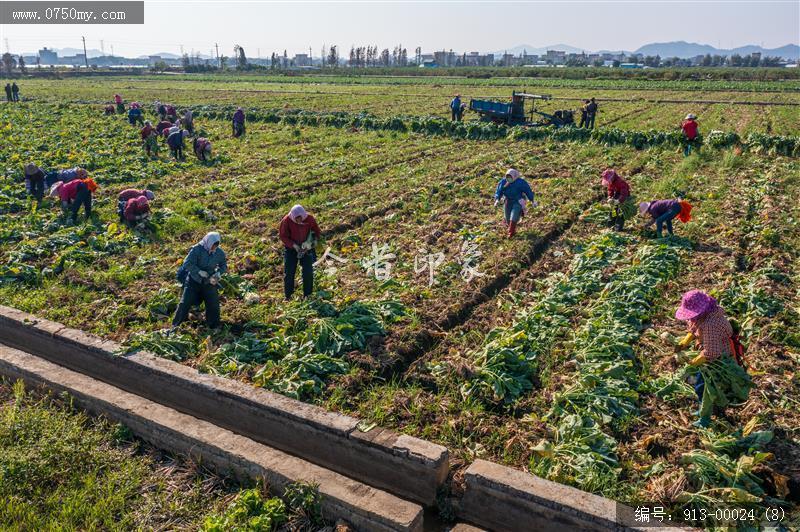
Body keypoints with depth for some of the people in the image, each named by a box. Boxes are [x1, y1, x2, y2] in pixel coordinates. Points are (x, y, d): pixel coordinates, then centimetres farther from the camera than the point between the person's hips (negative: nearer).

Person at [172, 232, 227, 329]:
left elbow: (224, 265, 7)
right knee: (185, 303, -3)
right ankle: (176, 326, 12)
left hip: (209, 282, 3)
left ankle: (214, 327, 21)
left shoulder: (219, 253, -7)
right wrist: (199, 271, -27)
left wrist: (218, 273, -12)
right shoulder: (197, 249, -19)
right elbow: (187, 263, -20)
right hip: (194, 280, -3)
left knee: (213, 304, 3)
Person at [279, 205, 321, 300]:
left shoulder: (310, 219, -17)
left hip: (306, 248, 1)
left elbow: (317, 232, -3)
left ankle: (308, 295, 14)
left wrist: (310, 243, -19)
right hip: (291, 247, -1)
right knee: (289, 271, -1)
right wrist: (293, 245, -23)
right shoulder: (287, 220, -20)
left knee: (308, 272, -1)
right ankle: (288, 295, 13)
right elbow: (282, 235, -11)